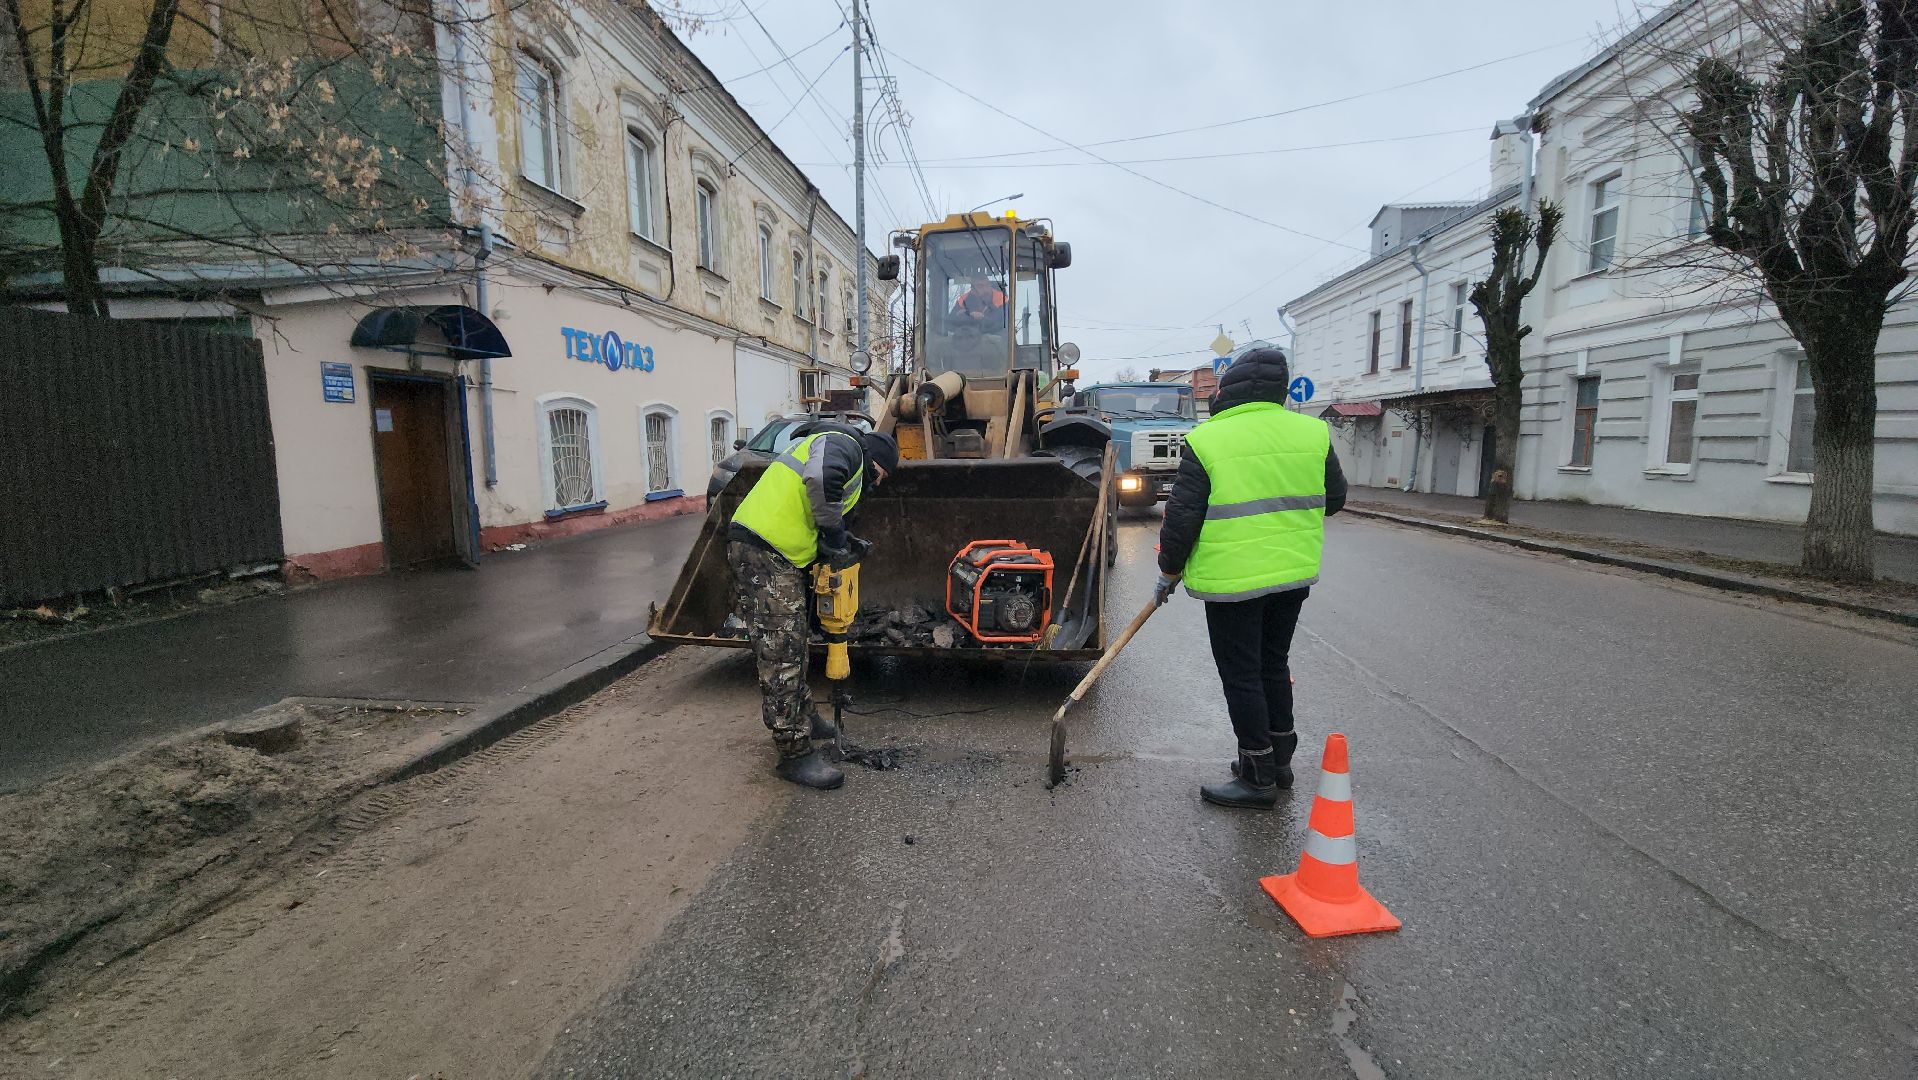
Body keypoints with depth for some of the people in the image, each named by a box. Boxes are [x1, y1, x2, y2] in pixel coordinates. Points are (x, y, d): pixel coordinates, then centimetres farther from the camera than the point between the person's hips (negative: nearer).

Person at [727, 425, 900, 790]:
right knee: (780, 657, -7)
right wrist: (834, 531, -17)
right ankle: (795, 754, 0)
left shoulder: (851, 471, 26)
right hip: (761, 554, -11)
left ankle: (802, 717, 40)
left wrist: (840, 541, 6)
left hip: (781, 559, 11)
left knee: (793, 646, 23)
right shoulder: (843, 445, -5)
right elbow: (820, 478, -29)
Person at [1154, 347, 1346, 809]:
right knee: (1274, 664, 20)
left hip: (1232, 580, -6)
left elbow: (1182, 516, -11)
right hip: (1294, 575, 6)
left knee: (1242, 675, 5)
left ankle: (1258, 777, 14)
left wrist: (1169, 571, 2)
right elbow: (1334, 498, 13)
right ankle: (1279, 759, 33)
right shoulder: (1312, 432, 2)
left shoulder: (1206, 441, -13)